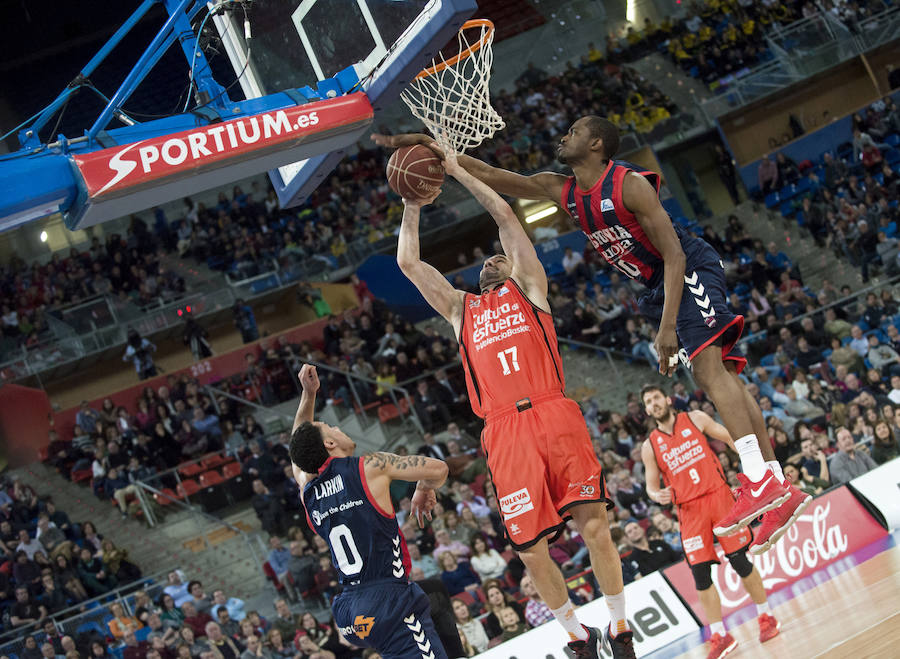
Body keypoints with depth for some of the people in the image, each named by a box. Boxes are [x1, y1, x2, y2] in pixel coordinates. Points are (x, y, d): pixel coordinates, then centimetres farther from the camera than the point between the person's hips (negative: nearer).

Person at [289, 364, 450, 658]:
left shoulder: (307, 493, 14)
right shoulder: (369, 468, -3)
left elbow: (299, 451, 35)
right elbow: (438, 469, -2)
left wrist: (308, 394, 33)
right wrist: (423, 489, 20)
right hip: (389, 604, -8)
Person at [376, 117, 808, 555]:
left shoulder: (629, 185, -19)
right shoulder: (561, 191, 5)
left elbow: (674, 256, -22)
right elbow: (487, 175, 6)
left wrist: (668, 326, -28)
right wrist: (430, 146, -3)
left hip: (691, 270, -8)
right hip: (661, 285, 8)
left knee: (707, 368, -24)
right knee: (719, 374, 1)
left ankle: (760, 478, -35)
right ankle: (781, 492, -3)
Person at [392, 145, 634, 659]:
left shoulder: (528, 288, 20)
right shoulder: (461, 309, 27)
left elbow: (505, 214, 16)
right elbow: (408, 262, 25)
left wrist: (457, 171, 21)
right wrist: (413, 205, 28)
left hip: (555, 416, -2)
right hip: (505, 433, 2)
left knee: (595, 526, -8)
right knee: (532, 551, -2)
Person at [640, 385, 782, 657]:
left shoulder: (695, 419, 4)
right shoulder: (649, 447, 6)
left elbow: (731, 438, 8)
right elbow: (651, 485, 10)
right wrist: (657, 495, -13)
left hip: (718, 495, -1)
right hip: (689, 511, 1)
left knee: (740, 561, -2)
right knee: (701, 576, -4)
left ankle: (766, 617, 15)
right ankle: (720, 636, 4)